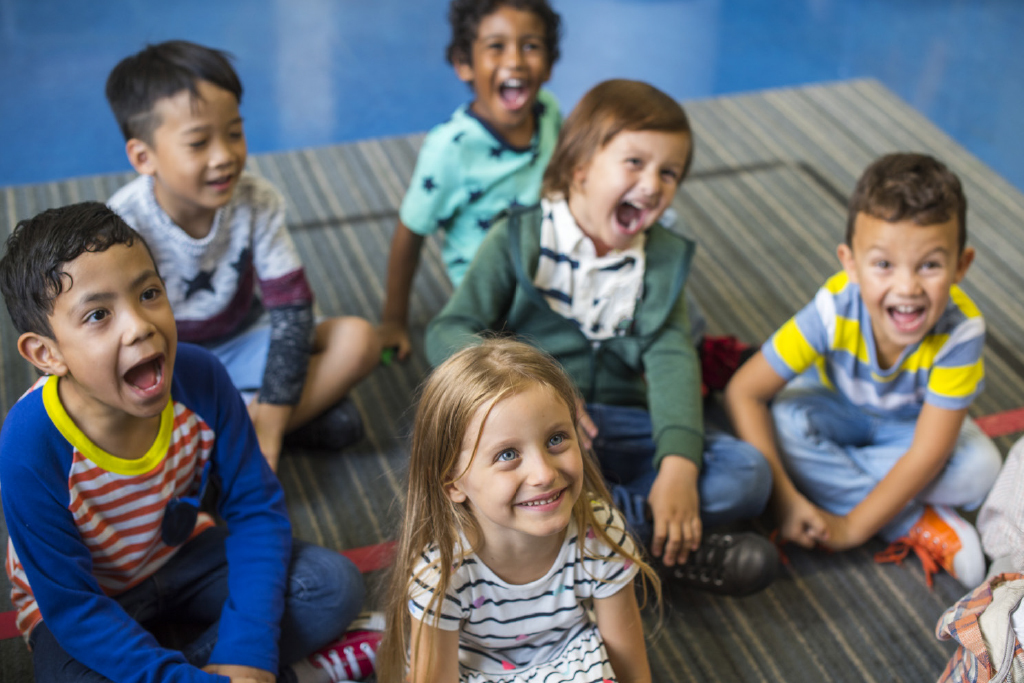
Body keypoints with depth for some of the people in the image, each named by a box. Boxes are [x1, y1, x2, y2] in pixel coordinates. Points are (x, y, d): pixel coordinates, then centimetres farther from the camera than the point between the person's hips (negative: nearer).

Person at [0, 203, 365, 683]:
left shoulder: (199, 378, -24)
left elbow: (255, 508, -13)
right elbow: (72, 607, -26)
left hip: (180, 553, 4)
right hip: (83, 598, -3)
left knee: (335, 586, -12)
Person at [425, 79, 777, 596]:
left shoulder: (663, 258, 8)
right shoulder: (520, 239, -1)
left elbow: (671, 360, -5)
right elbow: (448, 333, -8)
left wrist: (678, 464, -22)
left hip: (622, 427, 3)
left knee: (747, 474, -17)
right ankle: (661, 543, -26)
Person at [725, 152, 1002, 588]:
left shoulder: (961, 330, -36)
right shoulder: (833, 311, -35)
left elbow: (927, 454, -32)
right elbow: (743, 392, -30)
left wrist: (853, 526, -31)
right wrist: (783, 497, -34)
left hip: (911, 424, 0)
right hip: (837, 408, 0)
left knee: (979, 470, -26)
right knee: (784, 425, -30)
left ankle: (826, 477, -17)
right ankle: (918, 526, -21)